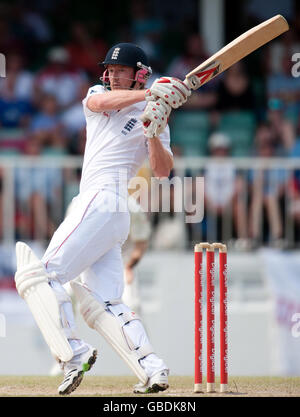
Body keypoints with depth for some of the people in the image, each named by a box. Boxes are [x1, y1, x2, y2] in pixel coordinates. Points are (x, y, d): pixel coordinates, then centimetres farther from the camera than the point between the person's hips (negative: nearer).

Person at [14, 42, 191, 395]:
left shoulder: (152, 116, 6)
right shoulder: (98, 95, 21)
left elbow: (162, 171, -5)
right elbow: (98, 102, -5)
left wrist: (154, 136, -23)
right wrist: (150, 93, -17)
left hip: (102, 203, -7)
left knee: (38, 275, -17)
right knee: (100, 305, -2)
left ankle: (73, 354, -26)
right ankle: (152, 369, -12)